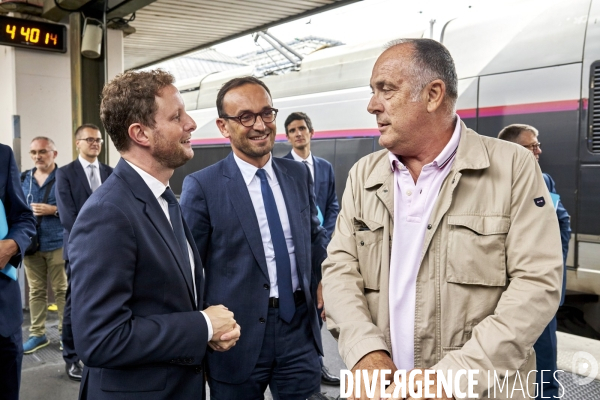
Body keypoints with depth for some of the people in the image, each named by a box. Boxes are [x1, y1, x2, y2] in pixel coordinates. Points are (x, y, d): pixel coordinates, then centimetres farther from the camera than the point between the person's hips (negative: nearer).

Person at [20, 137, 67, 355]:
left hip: (58, 243, -4)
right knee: (36, 291, 10)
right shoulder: (23, 179, 12)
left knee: (62, 290, 3)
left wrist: (53, 210, -16)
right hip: (31, 243, 4)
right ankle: (37, 334, 19)